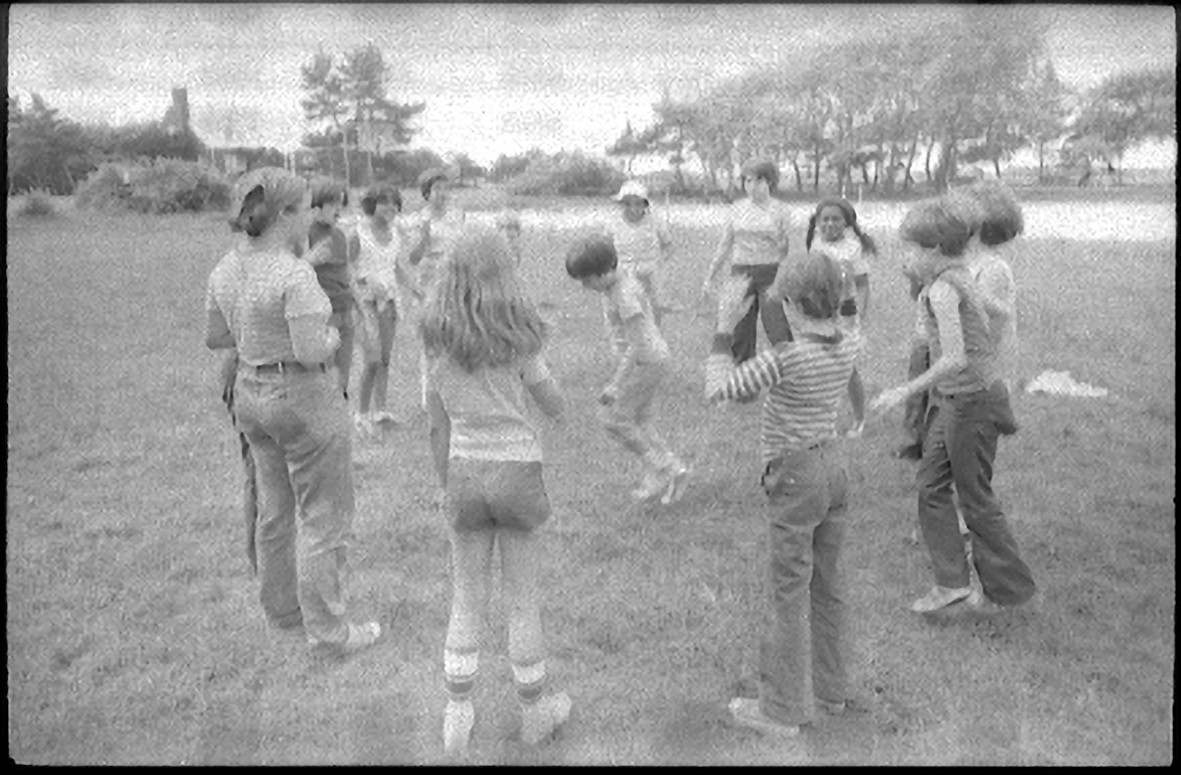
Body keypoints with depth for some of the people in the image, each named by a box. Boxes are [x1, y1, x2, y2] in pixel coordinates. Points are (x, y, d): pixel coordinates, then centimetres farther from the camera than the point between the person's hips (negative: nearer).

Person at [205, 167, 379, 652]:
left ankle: (283, 609, 36)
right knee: (325, 520, 5)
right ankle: (327, 627, 15)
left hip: (251, 394, 8)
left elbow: (216, 338, 12)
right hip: (304, 398, -8)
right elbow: (313, 352, -26)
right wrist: (331, 334, -6)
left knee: (276, 511, 22)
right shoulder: (294, 274, -23)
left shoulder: (226, 270, 2)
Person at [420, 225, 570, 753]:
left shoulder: (436, 343, -2)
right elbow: (556, 408, -1)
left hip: (465, 472, 3)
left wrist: (449, 489, 14)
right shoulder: (518, 340, -11)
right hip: (517, 468, -2)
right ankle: (534, 711, 26)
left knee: (466, 600, 15)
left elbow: (438, 429, 3)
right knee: (523, 601, 11)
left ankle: (457, 713, 19)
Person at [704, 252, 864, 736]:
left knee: (790, 596, 3)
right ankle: (830, 690, 33)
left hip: (793, 480, -7)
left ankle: (784, 710, 16)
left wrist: (720, 344, -4)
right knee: (826, 584, 18)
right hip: (834, 466, 7)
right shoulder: (850, 344, -4)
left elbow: (718, 391, -19)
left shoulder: (786, 357, -24)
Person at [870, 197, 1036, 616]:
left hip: (970, 400, -9)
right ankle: (952, 581, 17)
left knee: (975, 497, 6)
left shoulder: (943, 289, -21)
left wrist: (905, 391, -21)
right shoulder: (966, 272, 8)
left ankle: (1009, 587, 23)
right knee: (931, 485, 12)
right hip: (953, 398, 10)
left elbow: (955, 358, -26)